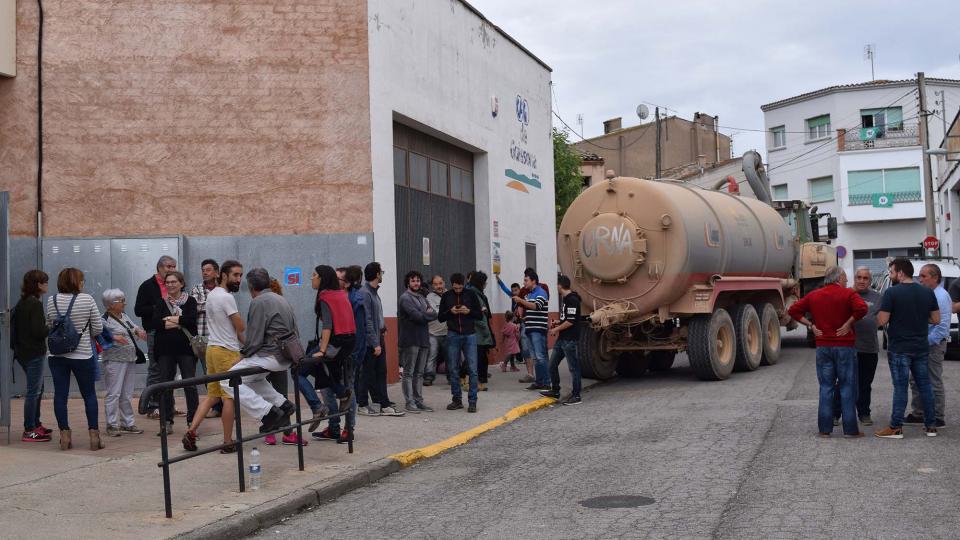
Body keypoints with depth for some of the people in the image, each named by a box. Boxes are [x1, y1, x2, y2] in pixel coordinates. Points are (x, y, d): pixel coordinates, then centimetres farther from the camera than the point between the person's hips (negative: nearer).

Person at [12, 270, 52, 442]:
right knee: (33, 391, -4)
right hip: (34, 353, -10)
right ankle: (29, 431, -1)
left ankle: (36, 424, 28)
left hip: (22, 351, 10)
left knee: (37, 389, 20)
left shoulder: (21, 303, 11)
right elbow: (38, 331, -21)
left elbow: (15, 327, 16)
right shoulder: (35, 304, -17)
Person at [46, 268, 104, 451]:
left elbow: (48, 326, 10)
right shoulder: (87, 299, -8)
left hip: (56, 355, 3)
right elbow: (98, 328, -5)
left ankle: (64, 434, 9)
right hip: (82, 355, -2)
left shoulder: (52, 301, 1)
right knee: (89, 394, 8)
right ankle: (94, 434, 6)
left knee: (60, 394, 7)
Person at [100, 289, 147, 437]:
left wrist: (139, 331, 7)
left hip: (130, 360, 8)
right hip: (114, 361, -8)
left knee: (127, 394, 12)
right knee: (113, 394, -5)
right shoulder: (105, 320, -10)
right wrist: (113, 337, -30)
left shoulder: (124, 316, 14)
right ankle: (112, 425, 1)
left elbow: (134, 327, 28)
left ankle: (128, 423, 19)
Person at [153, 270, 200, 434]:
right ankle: (167, 422, 14)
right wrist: (180, 321, -12)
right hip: (165, 349, 3)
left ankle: (192, 420, 5)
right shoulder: (161, 303, 11)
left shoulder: (190, 301, 3)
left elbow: (192, 319, -14)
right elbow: (155, 322, -6)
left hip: (186, 348, -3)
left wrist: (171, 320, -9)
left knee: (190, 385, -2)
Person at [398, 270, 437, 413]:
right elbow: (417, 316, -19)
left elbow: (434, 315, 8)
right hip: (410, 340, -8)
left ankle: (418, 401, 16)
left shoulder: (422, 298, 17)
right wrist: (427, 314, -3)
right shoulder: (405, 298, -8)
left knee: (419, 373, 11)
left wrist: (424, 315, -10)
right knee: (409, 373, -1)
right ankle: (409, 402, 2)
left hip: (423, 339, 8)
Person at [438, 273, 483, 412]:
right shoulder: (446, 296, 5)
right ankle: (457, 400, 16)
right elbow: (440, 317, 8)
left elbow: (480, 315, 4)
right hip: (453, 336, 2)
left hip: (469, 335, -2)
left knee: (472, 369, -4)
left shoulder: (471, 295, 2)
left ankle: (472, 401, 1)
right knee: (453, 370, 5)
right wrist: (450, 312, -11)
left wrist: (469, 311, -15)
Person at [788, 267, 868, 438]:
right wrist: (849, 323, -13)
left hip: (823, 346, 4)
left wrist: (810, 325, 4)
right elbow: (862, 308, -23)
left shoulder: (814, 295, 7)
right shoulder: (848, 294, -6)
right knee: (847, 387, 4)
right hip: (845, 347, -4)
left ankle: (824, 429, 8)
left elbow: (793, 310, 5)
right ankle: (850, 429, 5)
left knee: (825, 387, 9)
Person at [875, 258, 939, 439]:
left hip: (899, 349, -5)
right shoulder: (928, 292, 4)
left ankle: (896, 428, 1)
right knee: (924, 385, 13)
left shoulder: (891, 293, -13)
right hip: (922, 347, 5)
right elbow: (936, 319, 7)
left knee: (900, 387, -2)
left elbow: (882, 320, -15)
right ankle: (931, 425, 18)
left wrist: (880, 313, 6)